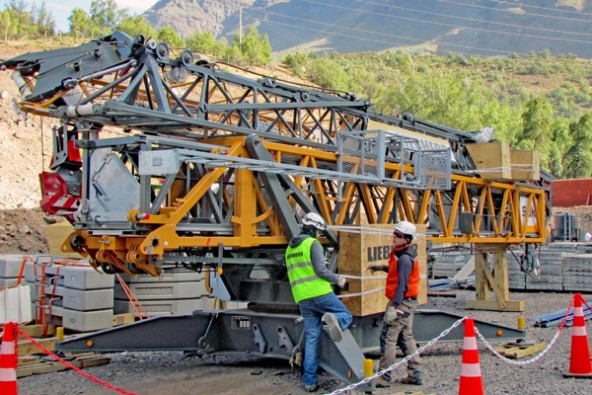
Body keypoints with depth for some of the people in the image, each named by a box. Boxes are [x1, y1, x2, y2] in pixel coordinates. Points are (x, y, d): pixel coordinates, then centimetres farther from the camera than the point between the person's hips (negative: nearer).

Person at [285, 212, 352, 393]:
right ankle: (331, 319, -26)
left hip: (302, 299, 7)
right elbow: (320, 269, -14)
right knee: (346, 315, 9)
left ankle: (310, 381, 4)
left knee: (312, 338, 8)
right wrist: (337, 279, 1)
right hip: (320, 293, -6)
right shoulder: (313, 243, -5)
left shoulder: (290, 248, 19)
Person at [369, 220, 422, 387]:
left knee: (388, 338, -7)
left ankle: (384, 378, -4)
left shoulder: (405, 258, -19)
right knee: (406, 337, 15)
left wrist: (393, 307, -28)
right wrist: (382, 267, 18)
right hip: (408, 302, 11)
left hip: (402, 302, -11)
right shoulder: (402, 254, 11)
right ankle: (414, 374, 19)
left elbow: (402, 285, -25)